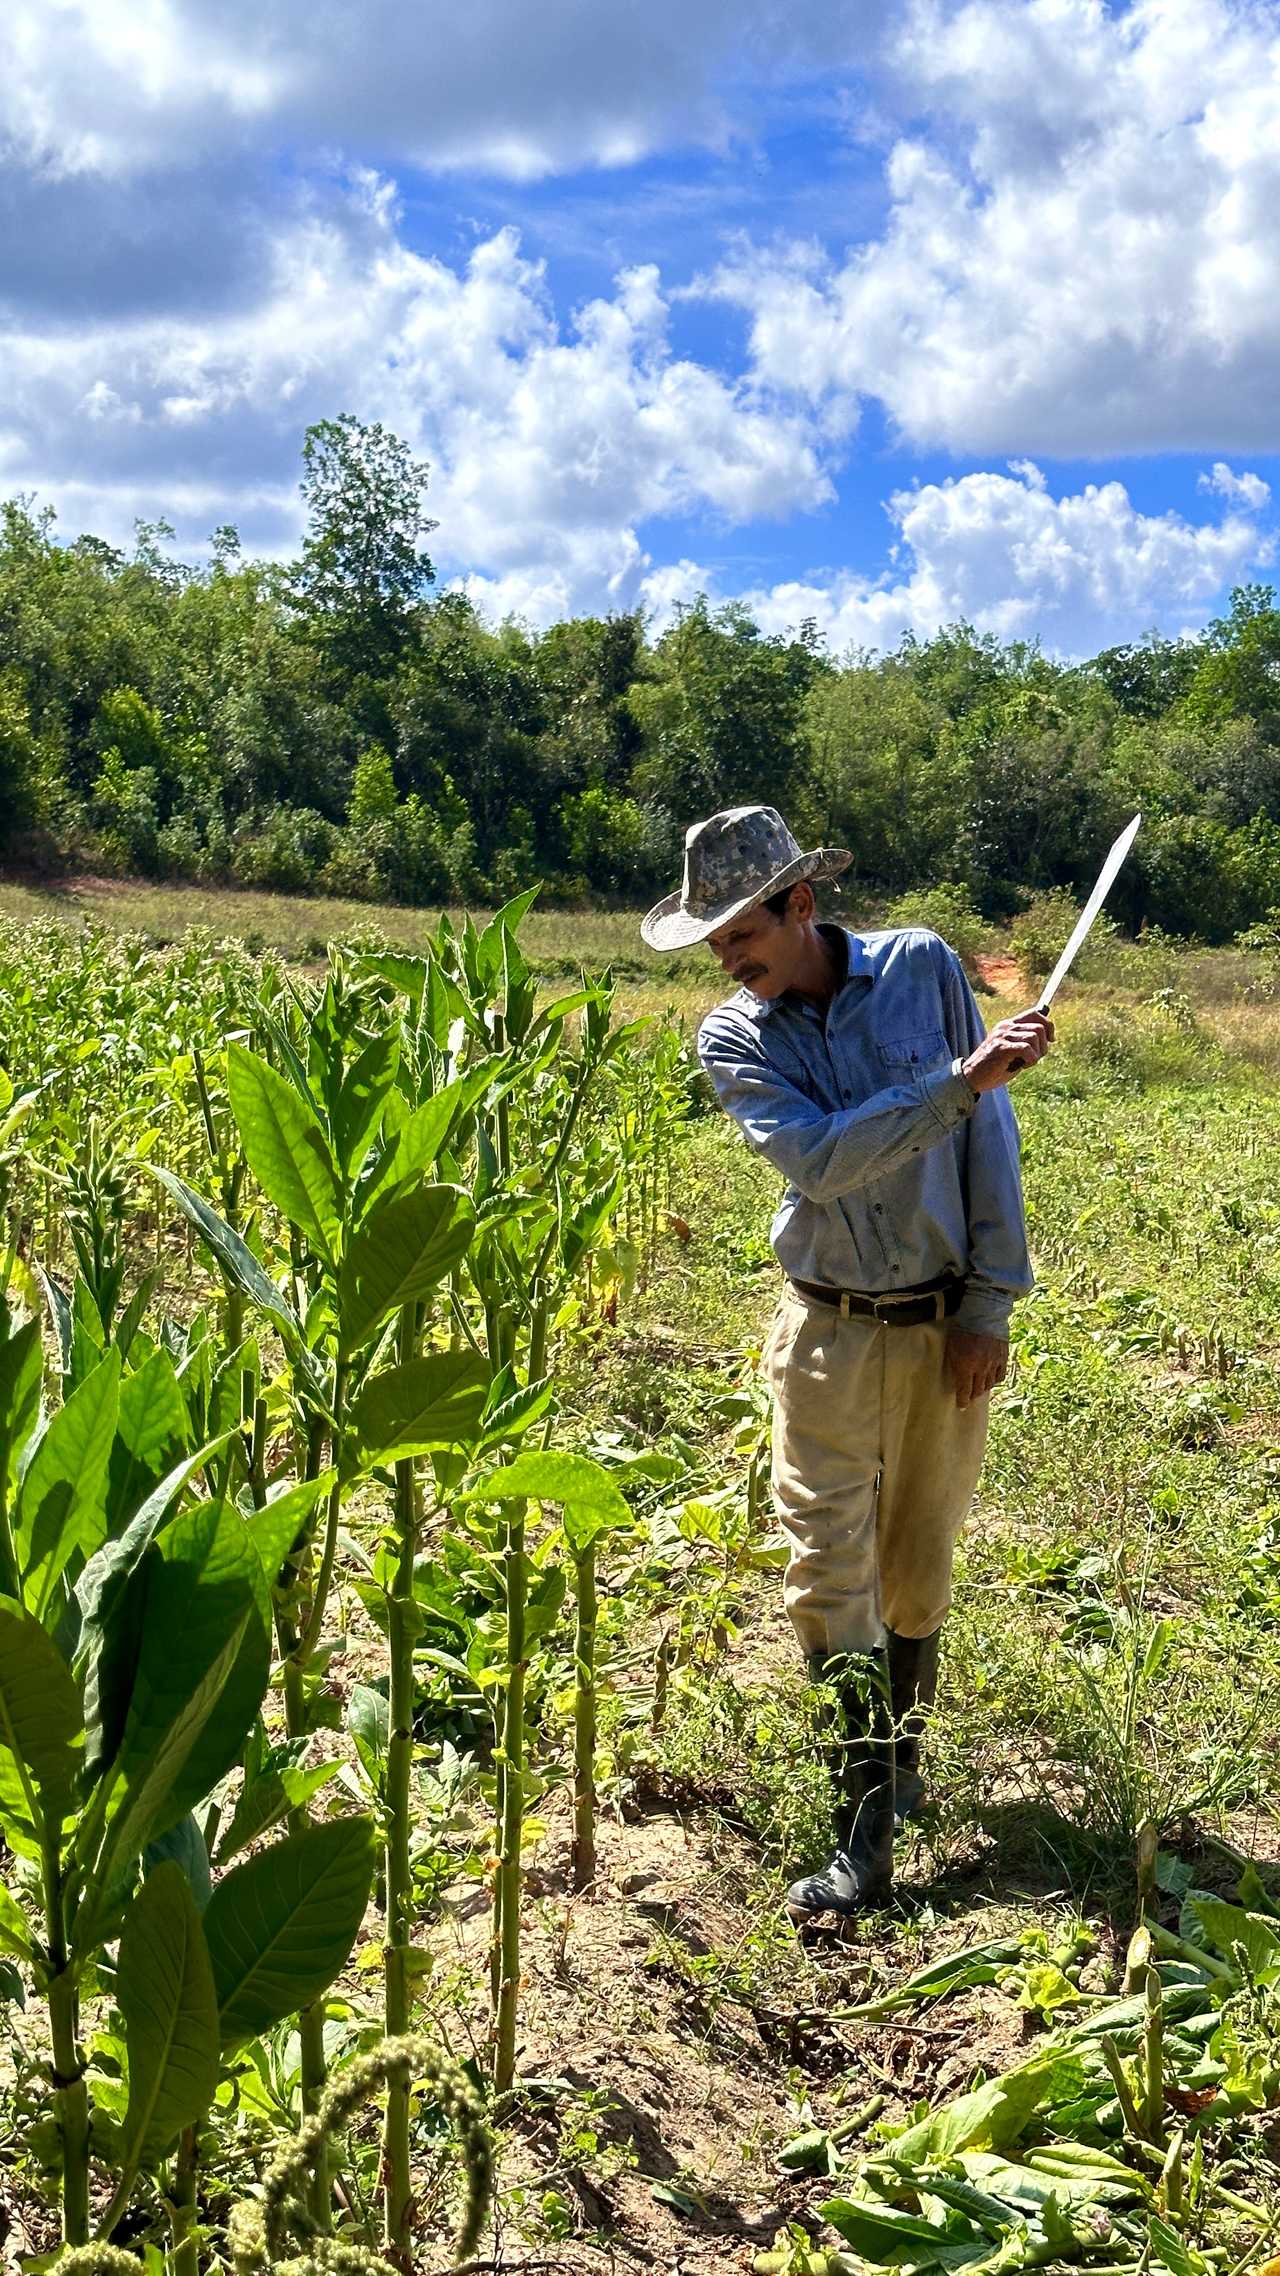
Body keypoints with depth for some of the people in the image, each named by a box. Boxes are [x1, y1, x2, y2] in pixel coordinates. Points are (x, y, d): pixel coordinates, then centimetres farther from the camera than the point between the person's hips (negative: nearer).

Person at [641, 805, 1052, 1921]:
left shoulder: (924, 968, -5)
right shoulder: (734, 1037, -6)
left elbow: (989, 1137, -3)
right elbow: (821, 1160, -22)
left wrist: (991, 1304, -5)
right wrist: (960, 1077, -30)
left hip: (946, 1325, 0)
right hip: (830, 1329, 0)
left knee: (917, 1566, 12)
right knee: (830, 1572, -5)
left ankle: (904, 1765, 34)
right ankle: (866, 1836, 3)